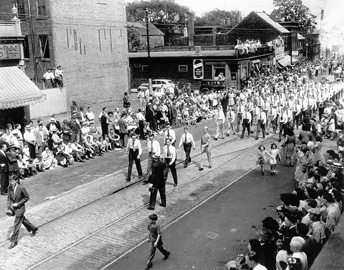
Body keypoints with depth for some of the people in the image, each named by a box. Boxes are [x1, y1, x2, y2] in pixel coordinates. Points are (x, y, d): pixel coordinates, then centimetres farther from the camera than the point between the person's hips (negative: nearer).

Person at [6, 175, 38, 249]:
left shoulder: (21, 188, -25)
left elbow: (27, 197, -14)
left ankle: (14, 241, 13)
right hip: (13, 207, 6)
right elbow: (9, 198, 3)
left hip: (20, 208, -6)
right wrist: (8, 207, -10)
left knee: (16, 225, 0)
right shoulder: (10, 188, -9)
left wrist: (18, 204, -19)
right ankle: (33, 228, 47)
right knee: (23, 220, 24)